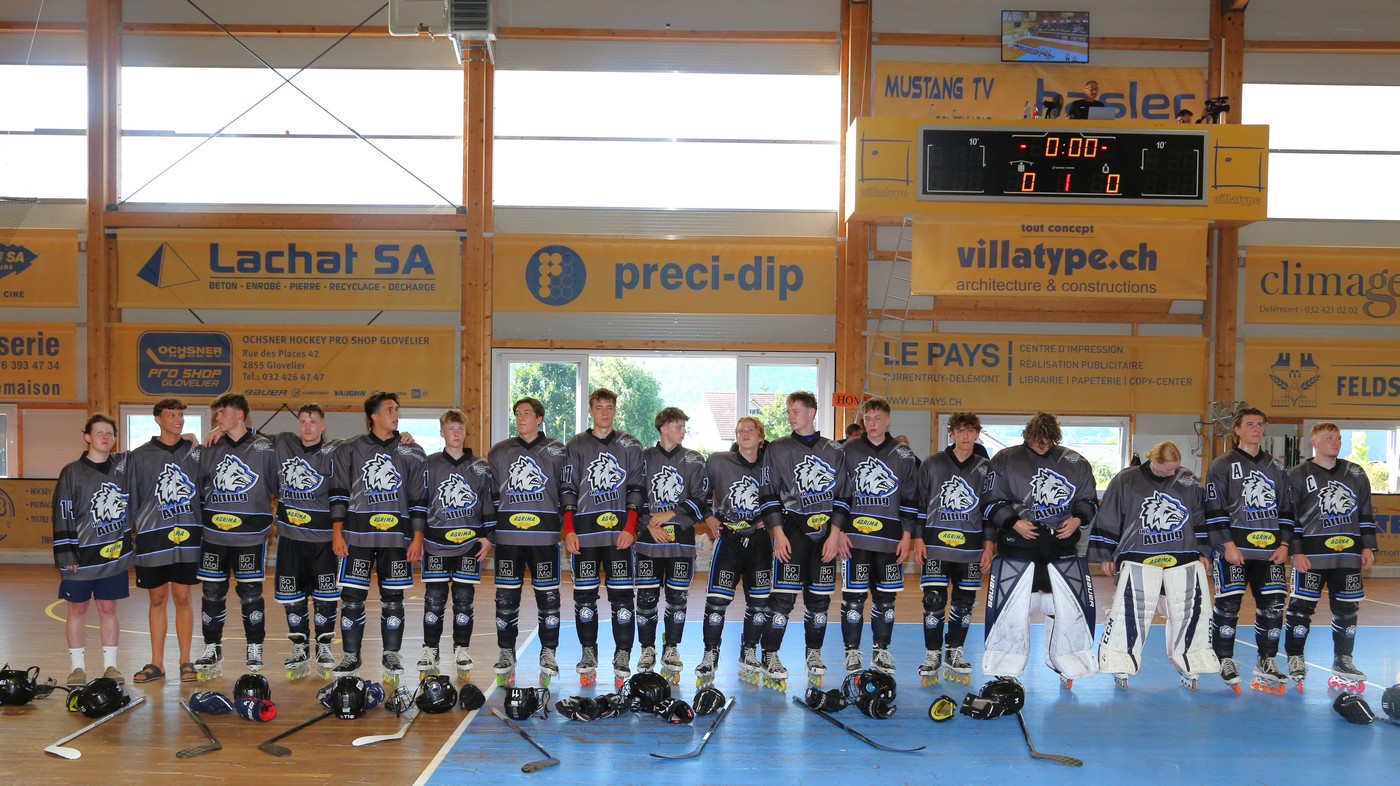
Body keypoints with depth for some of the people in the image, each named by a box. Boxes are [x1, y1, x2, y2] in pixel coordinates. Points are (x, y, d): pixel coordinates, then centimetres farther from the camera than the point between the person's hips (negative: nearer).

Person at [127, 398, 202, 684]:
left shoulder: (195, 452, 6)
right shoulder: (140, 456, 3)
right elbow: (131, 498, 5)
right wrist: (133, 530, 2)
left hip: (187, 535, 0)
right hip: (152, 536, 0)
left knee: (182, 597, 4)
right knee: (157, 599, 7)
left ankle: (185, 661, 13)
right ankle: (156, 663, 17)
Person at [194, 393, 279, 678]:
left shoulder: (263, 448, -3)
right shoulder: (211, 449, 8)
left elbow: (279, 486, 2)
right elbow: (199, 486, 16)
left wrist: (268, 518, 0)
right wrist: (200, 520, 11)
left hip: (251, 536, -3)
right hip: (214, 536, 4)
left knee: (251, 593, 2)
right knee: (212, 593, 8)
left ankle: (255, 651, 14)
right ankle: (212, 650, 20)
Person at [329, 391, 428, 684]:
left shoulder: (412, 454, 7)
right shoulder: (349, 450, 5)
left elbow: (419, 499, 6)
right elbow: (339, 493, 5)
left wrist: (417, 538, 0)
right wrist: (337, 533, -1)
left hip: (397, 538, 1)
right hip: (357, 535, 0)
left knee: (393, 598, 5)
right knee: (352, 598, 1)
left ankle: (391, 655, 17)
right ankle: (350, 656, 15)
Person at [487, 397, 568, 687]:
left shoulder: (556, 451, 5)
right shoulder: (499, 451, 10)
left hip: (544, 535, -2)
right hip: (507, 536, 2)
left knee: (548, 596, 2)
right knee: (506, 597, 4)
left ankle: (548, 654, 15)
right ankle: (506, 655, 15)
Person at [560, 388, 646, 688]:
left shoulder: (630, 446, 8)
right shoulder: (576, 446, 8)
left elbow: (637, 489, 4)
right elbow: (567, 489, 6)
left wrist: (630, 528, -6)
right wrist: (569, 530, -2)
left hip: (619, 533, -1)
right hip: (584, 533, 1)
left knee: (622, 595, -3)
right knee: (584, 595, 4)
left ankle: (622, 658, 4)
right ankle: (588, 654, 17)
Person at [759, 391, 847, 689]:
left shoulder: (834, 452, 9)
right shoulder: (777, 449, 6)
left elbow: (842, 495, 8)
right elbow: (769, 494, 2)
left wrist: (834, 534, -1)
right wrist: (778, 532, -7)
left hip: (825, 533, 2)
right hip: (791, 530, -2)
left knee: (820, 598, 6)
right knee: (783, 596, -9)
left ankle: (814, 654, 21)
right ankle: (770, 657, 2)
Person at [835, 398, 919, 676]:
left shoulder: (903, 455, 5)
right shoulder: (848, 451, 2)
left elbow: (910, 499, 7)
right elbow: (838, 494, 3)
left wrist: (906, 536, 1)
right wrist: (840, 531, -3)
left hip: (890, 539, 1)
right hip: (855, 538, -1)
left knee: (886, 597, 7)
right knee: (853, 596, -1)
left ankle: (881, 651, 21)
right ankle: (852, 652, 11)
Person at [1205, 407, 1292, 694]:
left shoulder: (1276, 468, 14)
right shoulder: (1222, 466, 0)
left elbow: (1287, 509, 15)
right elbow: (1214, 510, -6)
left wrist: (1284, 544, 4)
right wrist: (1228, 544, -13)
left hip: (1270, 550, 4)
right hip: (1234, 549, -4)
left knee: (1273, 604, 3)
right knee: (1228, 604, -4)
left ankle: (1267, 661, 17)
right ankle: (1225, 660, 9)